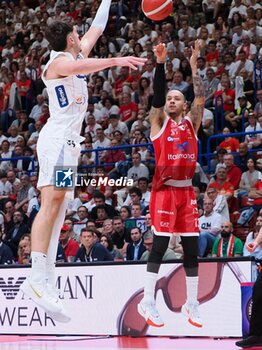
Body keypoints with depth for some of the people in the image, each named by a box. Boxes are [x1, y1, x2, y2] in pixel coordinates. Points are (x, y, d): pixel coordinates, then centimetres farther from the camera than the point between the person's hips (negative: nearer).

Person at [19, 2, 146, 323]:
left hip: (69, 142, 10)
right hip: (57, 138, -10)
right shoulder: (59, 61, -8)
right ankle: (37, 278, -28)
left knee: (57, 211, 2)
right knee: (52, 204, -19)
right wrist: (117, 60, -42)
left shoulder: (75, 56, 19)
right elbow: (79, 67, -31)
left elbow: (95, 30, 32)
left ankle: (45, 283, -2)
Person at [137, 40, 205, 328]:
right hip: (164, 190, -4)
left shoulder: (191, 123, 13)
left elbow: (201, 98, 0)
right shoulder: (159, 122, 5)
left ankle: (192, 304, 11)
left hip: (187, 191, 4)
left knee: (191, 249, 4)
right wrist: (160, 64, -21)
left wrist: (194, 67, -6)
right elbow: (157, 94, -10)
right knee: (159, 245, -8)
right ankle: (148, 302, -5)